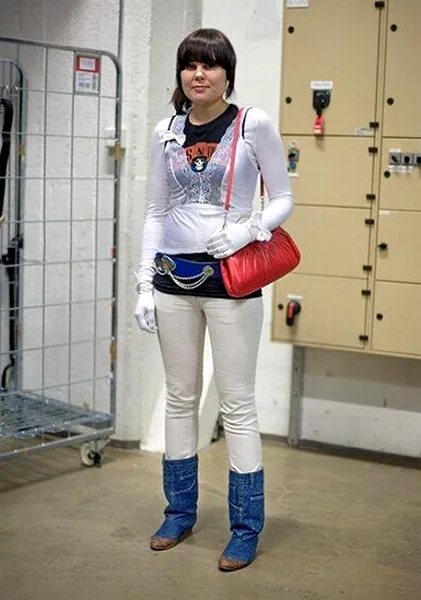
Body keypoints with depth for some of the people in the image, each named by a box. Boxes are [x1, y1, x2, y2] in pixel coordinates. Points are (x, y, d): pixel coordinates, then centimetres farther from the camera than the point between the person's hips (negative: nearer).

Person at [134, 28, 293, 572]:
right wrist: (144, 283, 5)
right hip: (174, 277, 4)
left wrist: (247, 231, -18)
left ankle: (246, 528, 12)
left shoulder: (253, 124, -4)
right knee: (180, 398, 12)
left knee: (237, 403, 0)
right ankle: (180, 511, 27)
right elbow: (155, 212, 10)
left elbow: (283, 198, 0)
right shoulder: (166, 133, 6)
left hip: (231, 278, -4)